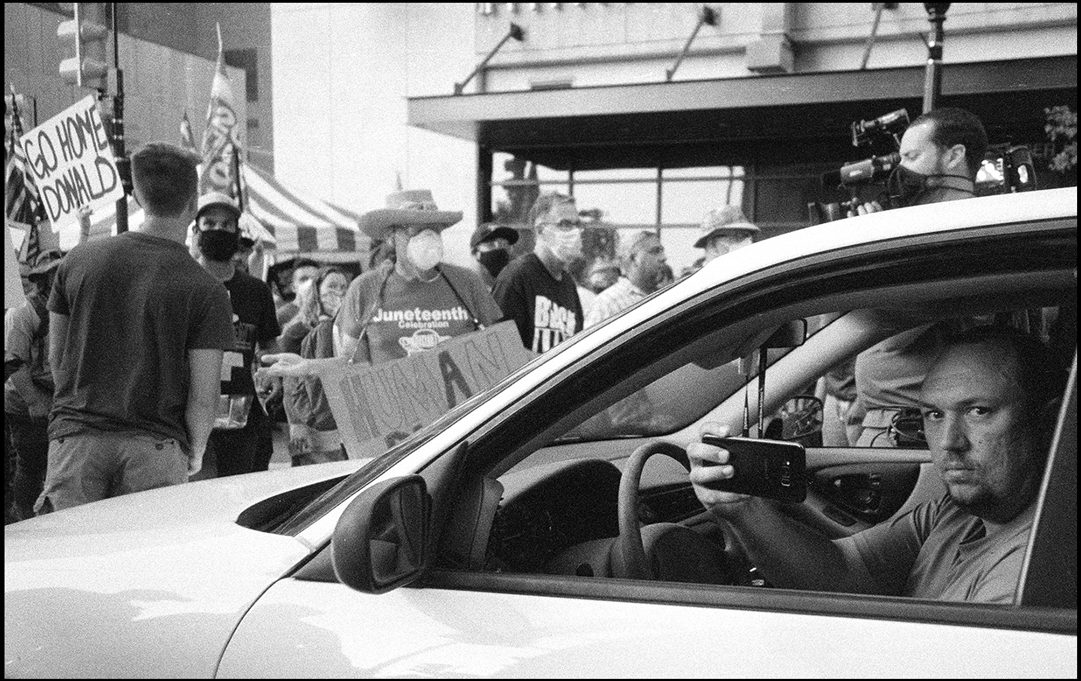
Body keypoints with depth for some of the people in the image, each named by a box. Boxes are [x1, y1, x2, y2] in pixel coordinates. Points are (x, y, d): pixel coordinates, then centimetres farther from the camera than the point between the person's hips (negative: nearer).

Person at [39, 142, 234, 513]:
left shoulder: (78, 260, 6)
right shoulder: (206, 290, -5)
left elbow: (55, 357, 14)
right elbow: (202, 399, -7)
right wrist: (194, 454, 9)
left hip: (75, 437, 3)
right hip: (156, 445, -2)